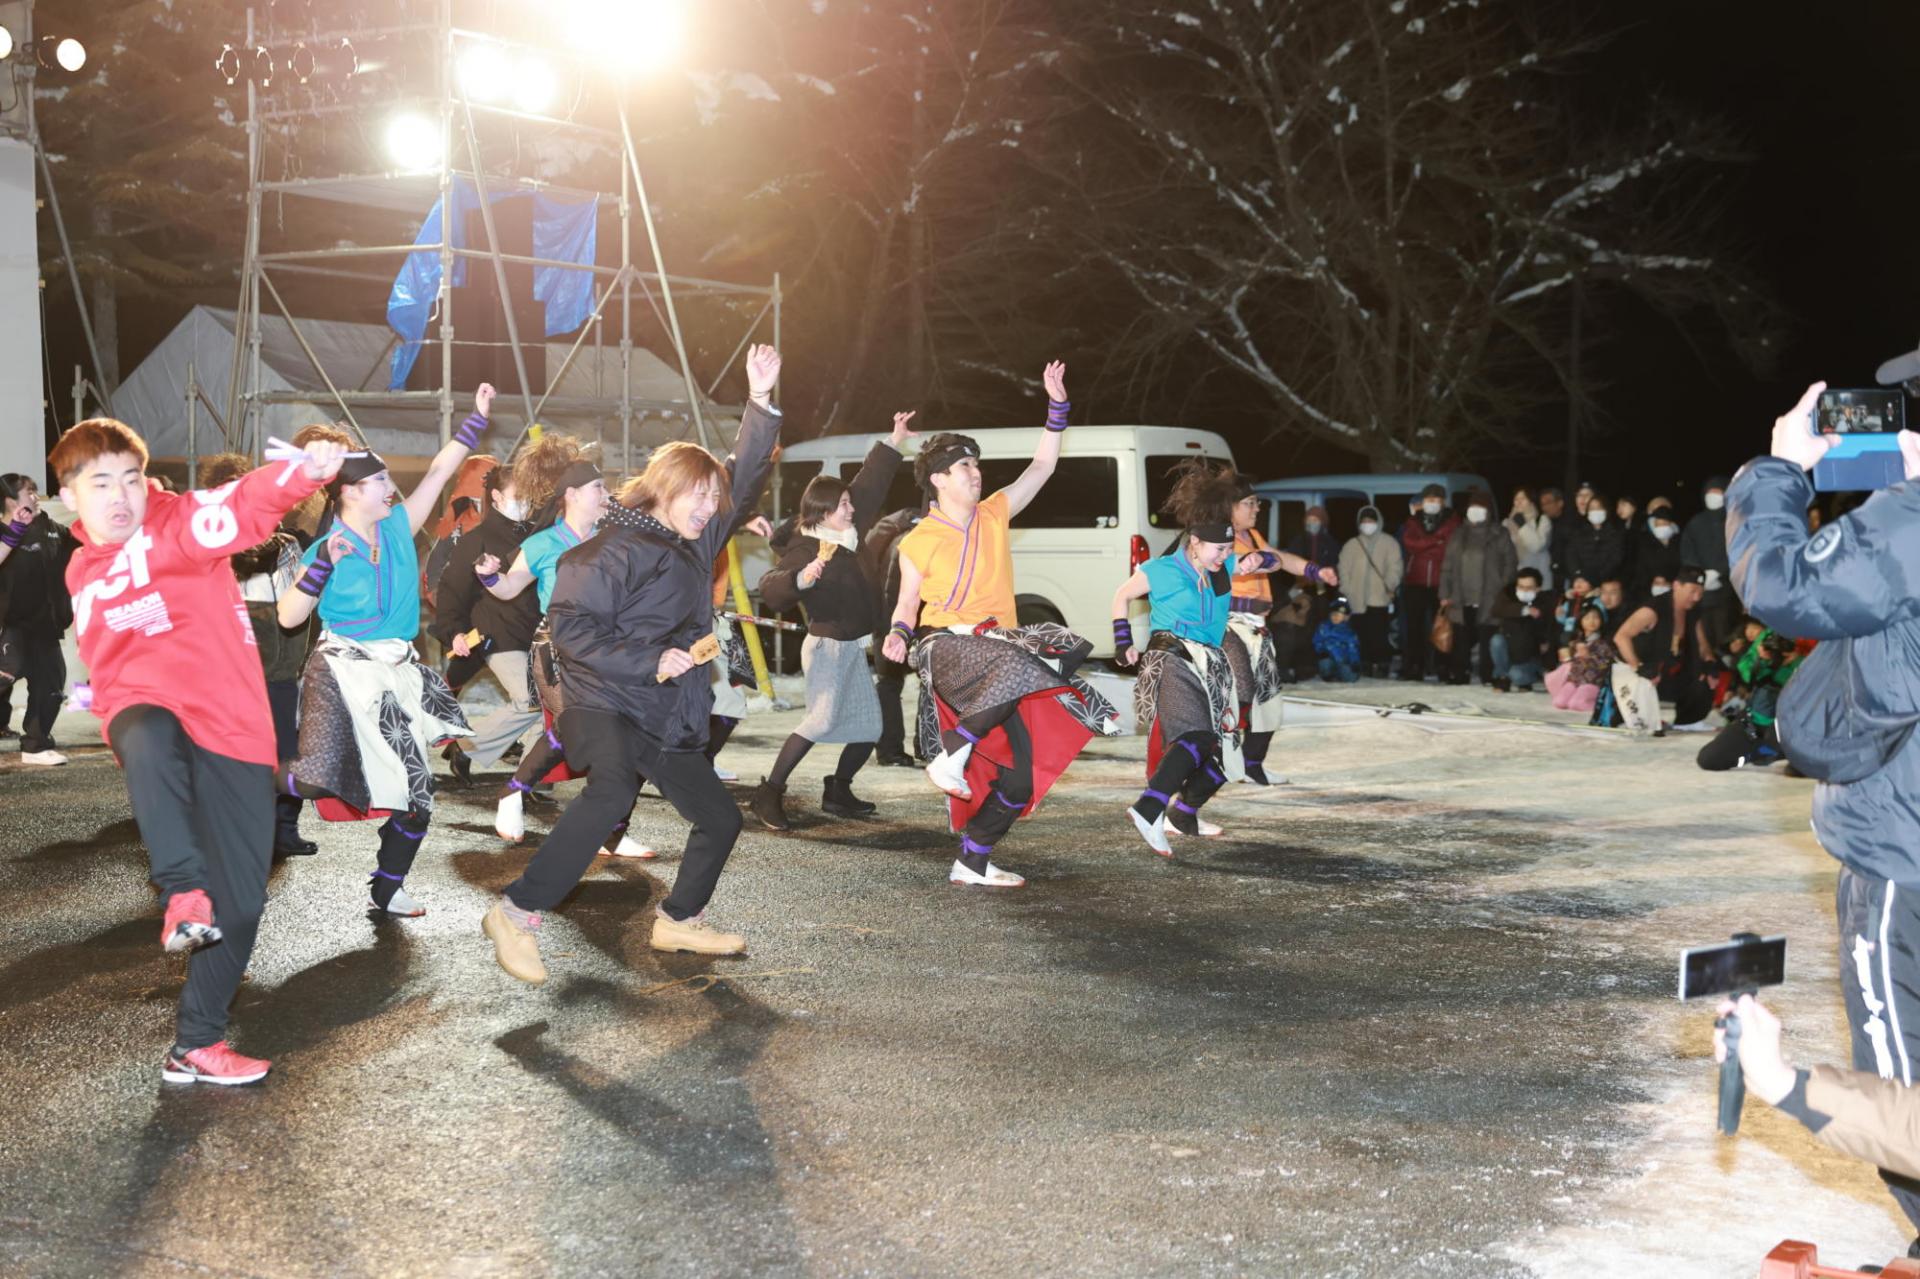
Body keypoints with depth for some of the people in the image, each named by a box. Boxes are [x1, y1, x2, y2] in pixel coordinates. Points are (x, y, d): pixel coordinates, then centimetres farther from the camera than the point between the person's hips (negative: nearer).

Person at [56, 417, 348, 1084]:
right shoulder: (84, 574, 15)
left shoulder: (176, 522, -4)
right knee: (149, 739, -41)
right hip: (150, 711, 2)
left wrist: (303, 470, -48)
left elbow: (244, 507, -27)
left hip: (232, 725, -2)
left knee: (240, 902, 0)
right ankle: (183, 893, -40)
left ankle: (196, 1044, 17)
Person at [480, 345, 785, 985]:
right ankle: (517, 914, -27)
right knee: (612, 791, -35)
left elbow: (745, 479, 16)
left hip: (671, 717, 9)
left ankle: (679, 920, 32)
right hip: (606, 702, -9)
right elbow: (569, 624, -17)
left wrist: (761, 402, 5)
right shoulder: (616, 550, -11)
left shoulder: (698, 540, 12)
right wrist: (651, 661, -23)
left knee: (720, 818, 11)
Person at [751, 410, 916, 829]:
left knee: (868, 727, 10)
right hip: (827, 645, -9)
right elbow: (771, 586, -29)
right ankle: (769, 794, -19)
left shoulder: (845, 536, 7)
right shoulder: (805, 550, -17)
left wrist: (893, 443, 19)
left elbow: (869, 488, 17)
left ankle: (838, 793, 23)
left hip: (853, 648, 9)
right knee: (823, 719, -23)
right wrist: (802, 579, -48)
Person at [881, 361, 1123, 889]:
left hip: (999, 652, 6)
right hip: (947, 646, -5)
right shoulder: (919, 542, 0)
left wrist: (1057, 405, 5)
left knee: (1024, 774, -1)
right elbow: (908, 602, 7)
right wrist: (899, 633, -14)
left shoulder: (994, 515, 10)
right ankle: (950, 756, -27)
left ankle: (971, 861, 11)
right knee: (1017, 666, -40)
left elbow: (1042, 465, 14)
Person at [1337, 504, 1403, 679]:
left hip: (1381, 599, -2)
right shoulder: (1351, 545, 15)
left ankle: (1382, 665, -2)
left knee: (1379, 635, -9)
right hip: (1358, 600, 2)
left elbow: (1395, 566, 0)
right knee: (1363, 634, 0)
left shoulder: (1389, 543, 8)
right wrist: (1346, 592, 0)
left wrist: (1391, 585, -14)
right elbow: (1344, 569, 10)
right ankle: (1366, 666, 7)